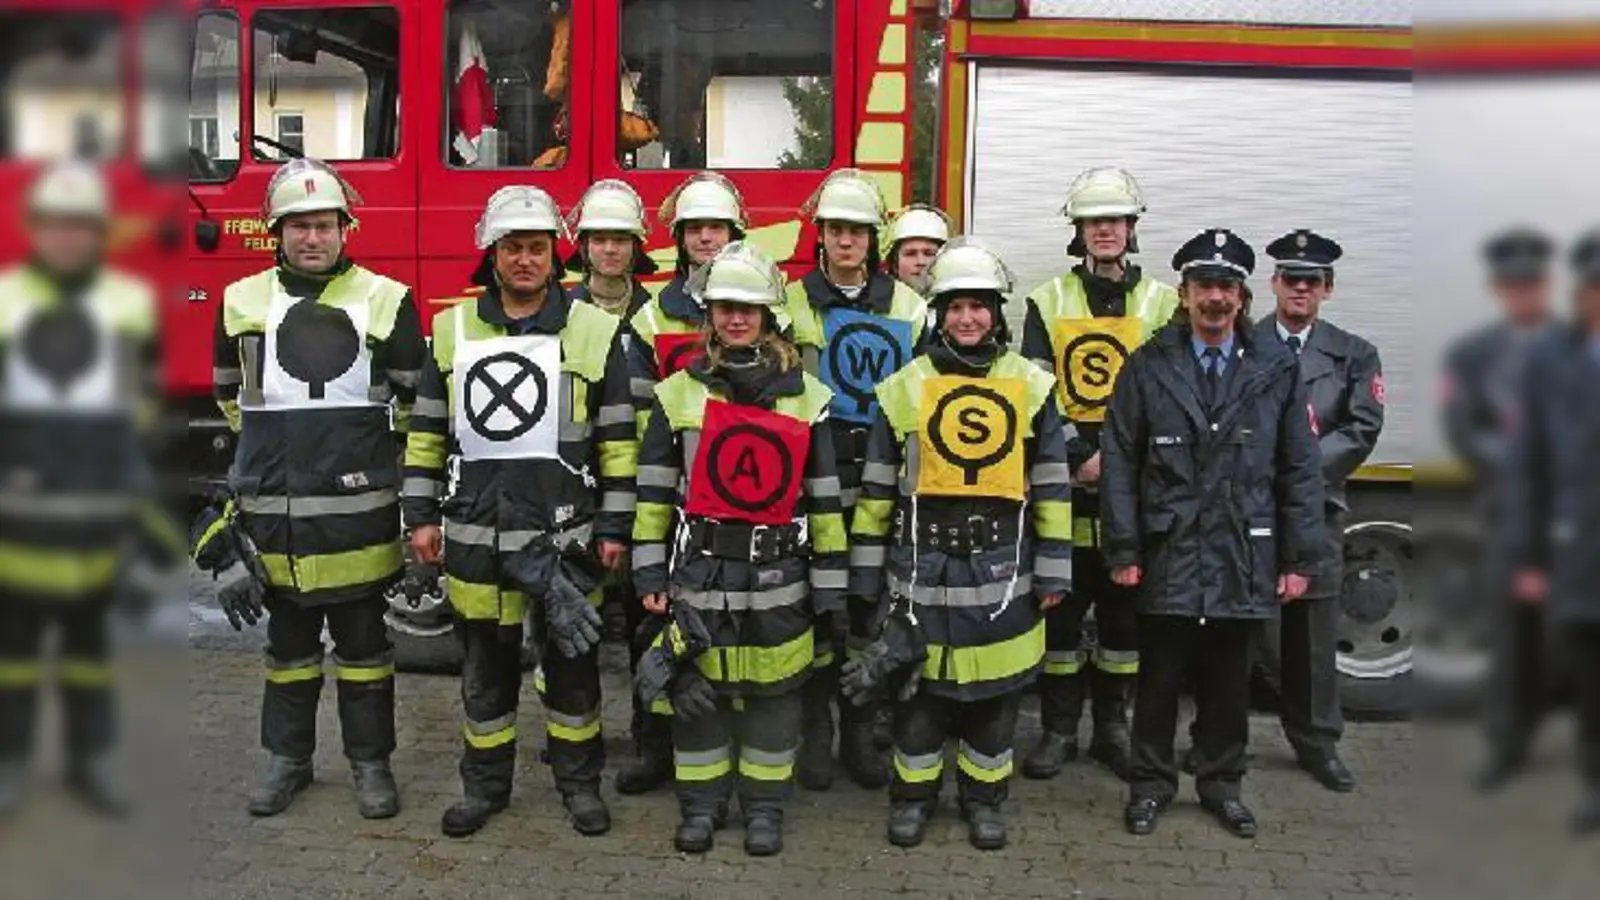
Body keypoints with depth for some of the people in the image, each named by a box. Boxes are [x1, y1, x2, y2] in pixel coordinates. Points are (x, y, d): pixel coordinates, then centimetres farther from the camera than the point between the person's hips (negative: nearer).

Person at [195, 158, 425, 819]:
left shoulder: (385, 300, -2)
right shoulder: (242, 302, 6)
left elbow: (416, 397, 4)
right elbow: (229, 393, 18)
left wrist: (360, 442, 5)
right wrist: (279, 443, 14)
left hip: (357, 508, -2)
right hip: (272, 510, 3)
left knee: (363, 641, 9)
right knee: (289, 641, 15)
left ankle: (370, 761, 20)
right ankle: (287, 758, 29)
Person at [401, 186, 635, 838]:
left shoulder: (595, 332, -2)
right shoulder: (451, 330, 5)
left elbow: (618, 441, -2)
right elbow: (426, 431, 9)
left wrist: (614, 528, -5)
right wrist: (422, 515, 5)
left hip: (567, 536, -2)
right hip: (476, 537, 2)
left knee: (572, 660, 11)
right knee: (485, 663, 13)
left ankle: (579, 780, 27)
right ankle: (485, 783, 29)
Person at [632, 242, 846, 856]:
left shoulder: (806, 398, 2)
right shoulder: (678, 395, 2)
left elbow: (824, 499, 2)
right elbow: (654, 493, 3)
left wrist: (829, 586, 0)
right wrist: (650, 574, -2)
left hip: (777, 578, 0)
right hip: (698, 573, 1)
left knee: (773, 691, 8)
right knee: (695, 689, 8)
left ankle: (765, 806, 24)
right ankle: (701, 803, 25)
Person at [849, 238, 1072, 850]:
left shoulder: (1031, 386, 4)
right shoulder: (905, 387, 3)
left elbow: (1052, 488, 6)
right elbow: (876, 490, 4)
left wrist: (1053, 569, 3)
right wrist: (866, 575, 3)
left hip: (1001, 568, 1)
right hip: (922, 565, 0)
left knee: (996, 692, 10)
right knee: (917, 686, 7)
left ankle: (984, 796, 29)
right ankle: (913, 794, 26)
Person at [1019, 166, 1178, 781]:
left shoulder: (1161, 304, 7)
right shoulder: (1050, 302, 4)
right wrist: (1080, 457, -12)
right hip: (1064, 484, -1)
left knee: (1125, 610, 10)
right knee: (1060, 607, 4)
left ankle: (1112, 725, 24)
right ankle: (1059, 729, 17)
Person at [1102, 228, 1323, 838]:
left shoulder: (1277, 370, 4)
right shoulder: (1148, 367, 1)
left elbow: (1300, 469, 5)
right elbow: (1119, 463, 0)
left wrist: (1299, 558, 1)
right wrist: (1123, 551, -5)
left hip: (1243, 556, 1)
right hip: (1168, 554, -1)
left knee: (1228, 679, 13)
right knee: (1159, 678, 7)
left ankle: (1221, 782, 29)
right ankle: (1151, 783, 23)